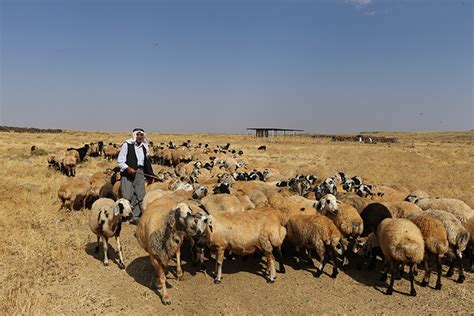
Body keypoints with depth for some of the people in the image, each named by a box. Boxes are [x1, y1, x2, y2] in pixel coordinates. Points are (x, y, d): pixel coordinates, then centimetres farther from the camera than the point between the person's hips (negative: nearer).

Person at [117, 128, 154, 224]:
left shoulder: (144, 147, 14)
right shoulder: (127, 145, -2)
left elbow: (147, 162, 22)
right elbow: (120, 161, -5)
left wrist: (151, 175, 18)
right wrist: (128, 168, -19)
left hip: (140, 173, 5)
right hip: (127, 173, -5)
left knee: (139, 195, 1)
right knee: (127, 195, -8)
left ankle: (135, 217, 8)